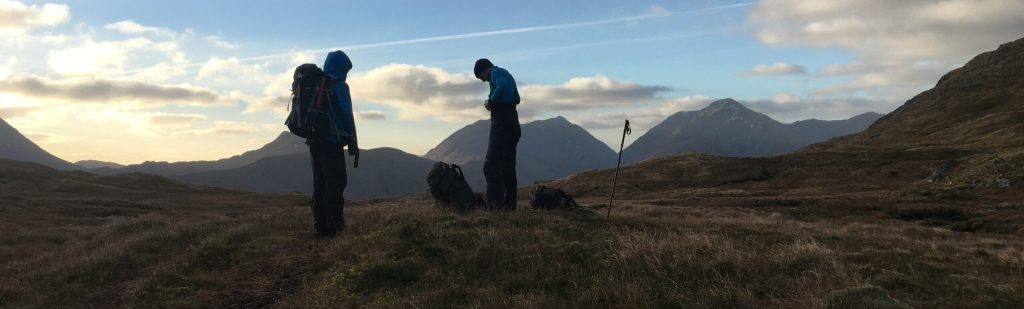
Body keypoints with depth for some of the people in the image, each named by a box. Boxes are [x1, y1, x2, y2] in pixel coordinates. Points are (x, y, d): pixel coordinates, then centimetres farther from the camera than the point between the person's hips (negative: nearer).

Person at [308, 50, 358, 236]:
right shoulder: (339, 86, -8)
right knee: (336, 184, -4)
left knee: (320, 184, 11)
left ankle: (320, 225, 11)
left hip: (314, 142, 7)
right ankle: (334, 226, -7)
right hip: (332, 142, -7)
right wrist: (353, 143, -8)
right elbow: (347, 116, -12)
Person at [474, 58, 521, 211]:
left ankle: (496, 203, -19)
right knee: (508, 166, 10)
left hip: (501, 123, -10)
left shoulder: (496, 72, -6)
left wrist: (490, 101, -15)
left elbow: (503, 85, -28)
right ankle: (510, 203, 10)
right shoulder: (507, 74, 23)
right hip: (513, 124, 10)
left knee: (491, 165, -12)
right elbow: (517, 99, 26)